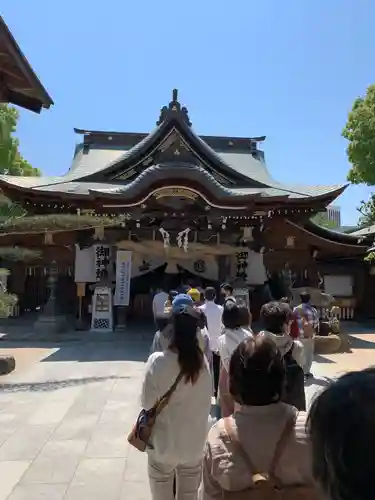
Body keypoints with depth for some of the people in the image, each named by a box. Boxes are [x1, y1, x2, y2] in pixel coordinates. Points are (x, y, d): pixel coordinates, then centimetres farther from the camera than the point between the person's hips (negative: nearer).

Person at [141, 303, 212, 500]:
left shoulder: (157, 361, -22)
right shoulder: (202, 362, -14)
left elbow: (147, 403, -13)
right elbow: (206, 403, -3)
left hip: (164, 445, -2)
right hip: (194, 445, 2)